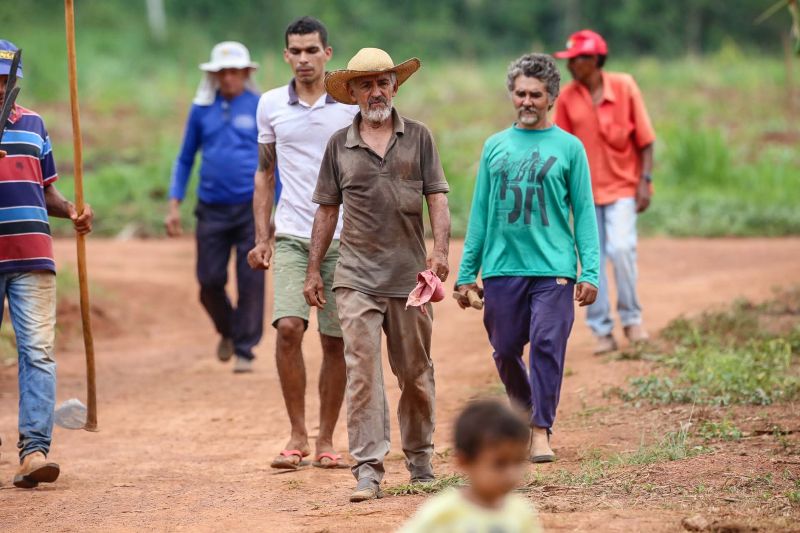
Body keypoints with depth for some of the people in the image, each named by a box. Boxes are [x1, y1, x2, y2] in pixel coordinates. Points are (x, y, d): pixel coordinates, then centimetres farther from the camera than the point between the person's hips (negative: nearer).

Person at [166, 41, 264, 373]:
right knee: (210, 281, 1)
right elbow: (185, 159, 15)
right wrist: (174, 205, 7)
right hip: (212, 209, 2)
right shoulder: (202, 109, 8)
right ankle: (227, 331, 28)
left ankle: (244, 349, 4)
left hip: (251, 208, -2)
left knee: (251, 281, -5)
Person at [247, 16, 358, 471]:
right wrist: (261, 238, 7)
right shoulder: (271, 105, 7)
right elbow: (265, 174, 14)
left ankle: (326, 440, 13)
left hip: (342, 239, -1)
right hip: (291, 236, 1)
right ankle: (297, 435, -4)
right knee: (288, 327, -15)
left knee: (336, 341, 2)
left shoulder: (351, 105, 0)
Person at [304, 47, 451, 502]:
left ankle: (420, 458, 25)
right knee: (363, 371, -9)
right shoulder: (340, 144, 8)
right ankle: (369, 468, -11)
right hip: (357, 277, 0)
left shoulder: (418, 137, 6)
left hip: (409, 276, 0)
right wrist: (313, 270, 9)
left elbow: (437, 198, 1)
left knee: (416, 374, 9)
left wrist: (441, 251, -13)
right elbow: (327, 209, 12)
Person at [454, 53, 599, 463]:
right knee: (506, 351, 7)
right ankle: (524, 413, 30)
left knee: (547, 346, -11)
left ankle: (542, 431, -6)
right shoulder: (495, 146, 12)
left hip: (552, 268, -3)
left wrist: (590, 271, -6)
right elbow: (480, 213, 14)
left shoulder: (568, 147, 5)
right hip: (501, 268, 3)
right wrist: (466, 272, 10)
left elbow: (583, 212, 3)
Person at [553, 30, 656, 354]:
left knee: (621, 248, -17)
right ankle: (602, 331, 9)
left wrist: (644, 181, -8)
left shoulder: (624, 88, -5)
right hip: (585, 190, 2)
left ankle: (631, 318, 2)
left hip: (621, 186, -2)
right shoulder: (567, 98, 0)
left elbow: (645, 139, -1)